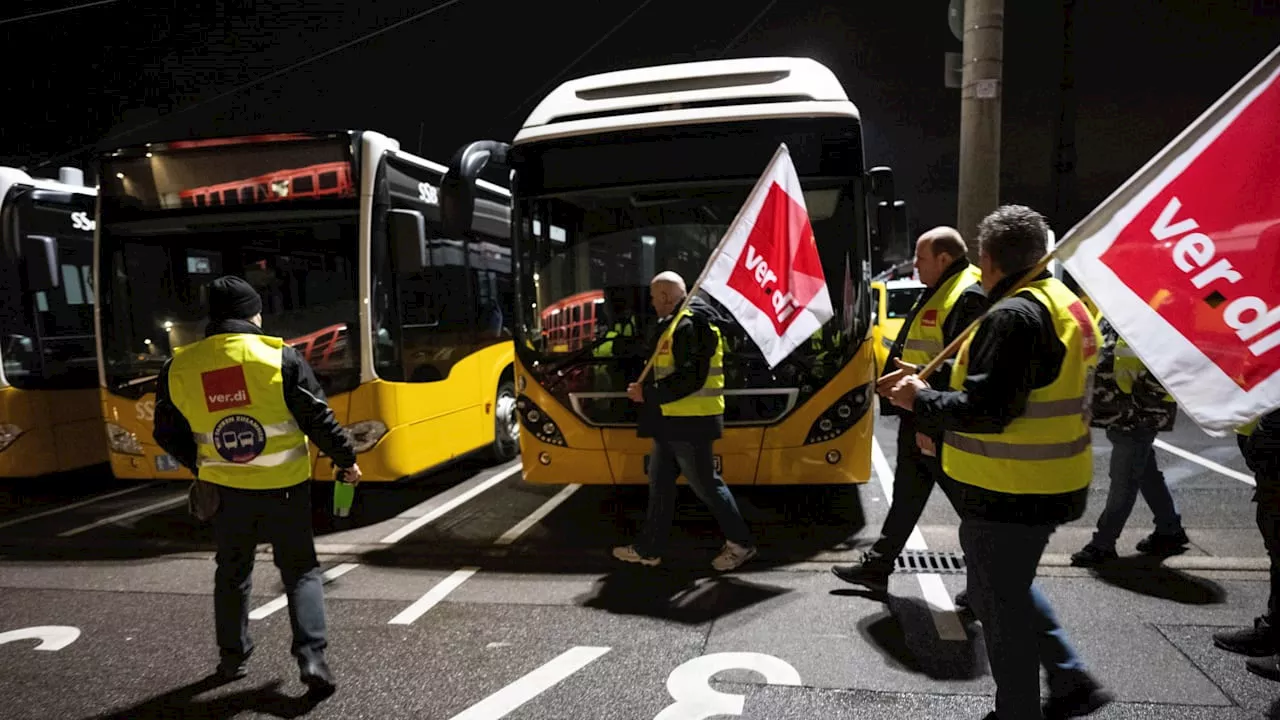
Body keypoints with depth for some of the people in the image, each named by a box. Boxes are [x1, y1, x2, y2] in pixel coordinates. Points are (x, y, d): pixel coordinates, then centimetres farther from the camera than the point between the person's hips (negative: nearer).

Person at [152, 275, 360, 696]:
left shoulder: (179, 368, -3)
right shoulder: (281, 358, -14)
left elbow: (169, 435, 7)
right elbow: (318, 419, -11)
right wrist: (346, 460, 3)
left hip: (226, 490, 3)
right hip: (284, 488, -3)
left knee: (232, 573, 22)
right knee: (300, 571, 10)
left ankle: (232, 657, 33)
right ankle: (311, 656, 0)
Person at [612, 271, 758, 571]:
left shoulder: (690, 325, -17)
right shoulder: (675, 324, 16)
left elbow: (690, 379, -24)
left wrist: (648, 394, -18)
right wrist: (647, 390, 7)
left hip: (690, 422, -10)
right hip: (673, 422, 10)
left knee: (706, 484, 0)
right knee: (660, 483, 14)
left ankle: (741, 543, 15)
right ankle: (649, 548, 23)